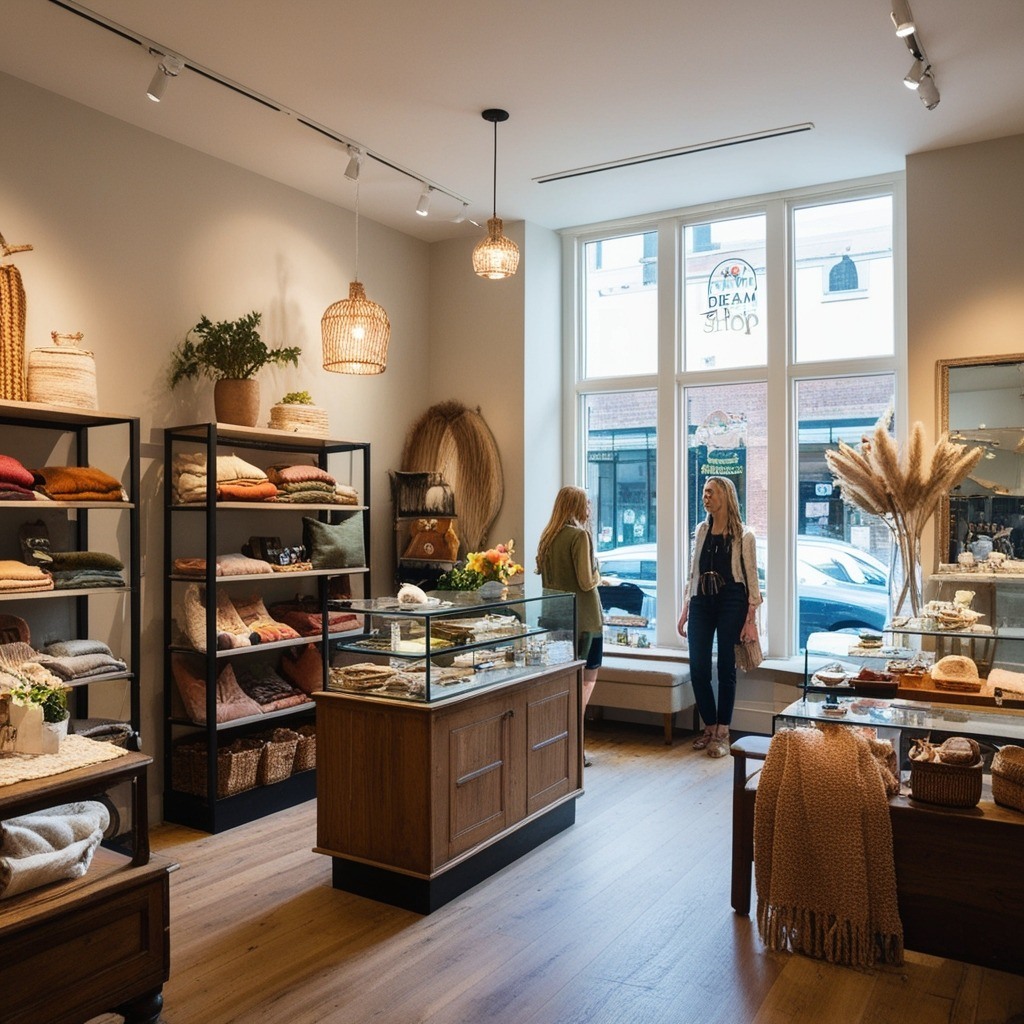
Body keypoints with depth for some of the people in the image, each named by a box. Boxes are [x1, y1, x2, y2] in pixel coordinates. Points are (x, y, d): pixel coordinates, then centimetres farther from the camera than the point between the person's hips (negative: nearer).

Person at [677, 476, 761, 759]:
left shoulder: (743, 535, -2)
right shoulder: (702, 530, 11)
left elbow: (751, 577, -3)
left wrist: (751, 618, -9)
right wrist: (685, 610, 12)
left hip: (731, 602, -4)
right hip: (701, 602, 5)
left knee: (726, 669, 1)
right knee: (697, 669, 2)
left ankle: (722, 733, 11)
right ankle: (709, 727, 19)